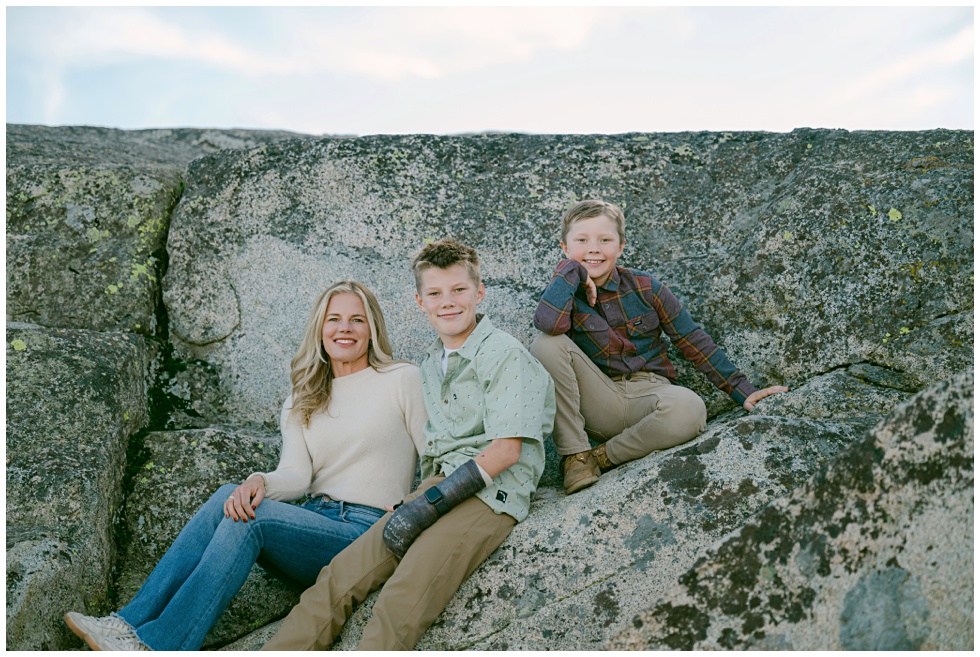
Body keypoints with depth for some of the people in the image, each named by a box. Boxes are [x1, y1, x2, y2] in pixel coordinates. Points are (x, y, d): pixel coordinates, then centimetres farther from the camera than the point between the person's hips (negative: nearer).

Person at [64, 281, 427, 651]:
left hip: (367, 535, -4)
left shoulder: (403, 380, 1)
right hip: (313, 523, 5)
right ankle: (131, 623, -22)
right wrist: (259, 481, -21)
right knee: (229, 498, -23)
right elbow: (296, 475, 1)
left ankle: (156, 645, -26)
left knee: (251, 517, -27)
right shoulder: (302, 402, 16)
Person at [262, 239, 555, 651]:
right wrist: (419, 499, 8)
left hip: (490, 493, -6)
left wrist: (433, 502, -16)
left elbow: (506, 450, -13)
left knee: (401, 604, -27)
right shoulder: (430, 364, 20)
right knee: (338, 577, -13)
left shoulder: (507, 355, -4)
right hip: (437, 485, 7)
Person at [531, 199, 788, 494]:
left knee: (689, 409, -35)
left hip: (648, 392, 0)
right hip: (599, 401, 0)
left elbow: (693, 341, 4)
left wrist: (741, 390, 0)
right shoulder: (565, 292, -1)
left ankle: (604, 457, -10)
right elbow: (549, 323, -28)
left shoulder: (644, 287, 0)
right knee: (546, 345, -24)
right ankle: (575, 453, -17)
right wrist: (572, 270, -15)